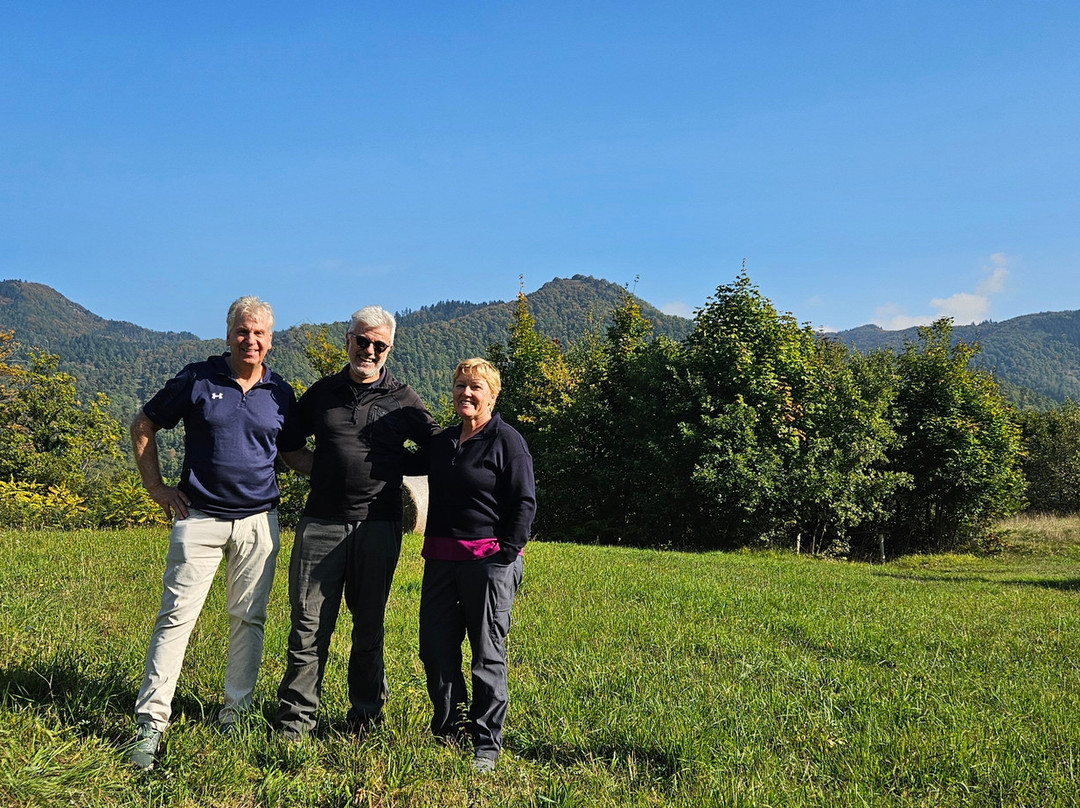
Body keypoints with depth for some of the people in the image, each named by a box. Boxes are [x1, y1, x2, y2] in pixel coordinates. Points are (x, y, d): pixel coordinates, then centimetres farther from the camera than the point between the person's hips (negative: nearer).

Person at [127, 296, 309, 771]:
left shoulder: (280, 394, 6)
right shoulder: (197, 380, -2)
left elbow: (293, 452, 17)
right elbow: (143, 427, 7)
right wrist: (156, 487, 1)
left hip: (258, 521, 3)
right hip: (200, 518, -2)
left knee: (248, 618, 7)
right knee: (177, 615, -5)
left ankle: (235, 713, 21)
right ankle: (150, 722, 3)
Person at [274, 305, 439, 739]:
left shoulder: (402, 400, 7)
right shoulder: (322, 392, 11)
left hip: (378, 526, 0)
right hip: (321, 523, 1)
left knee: (369, 626, 10)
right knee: (309, 624, -1)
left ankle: (366, 716, 23)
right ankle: (294, 720, 8)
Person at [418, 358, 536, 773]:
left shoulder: (507, 440, -4)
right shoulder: (441, 442, 15)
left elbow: (525, 502, -7)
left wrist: (508, 553, -14)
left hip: (488, 559, -6)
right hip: (441, 559, 6)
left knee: (487, 654, 1)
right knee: (435, 648, 7)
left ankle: (487, 745, 11)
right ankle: (447, 731, 24)